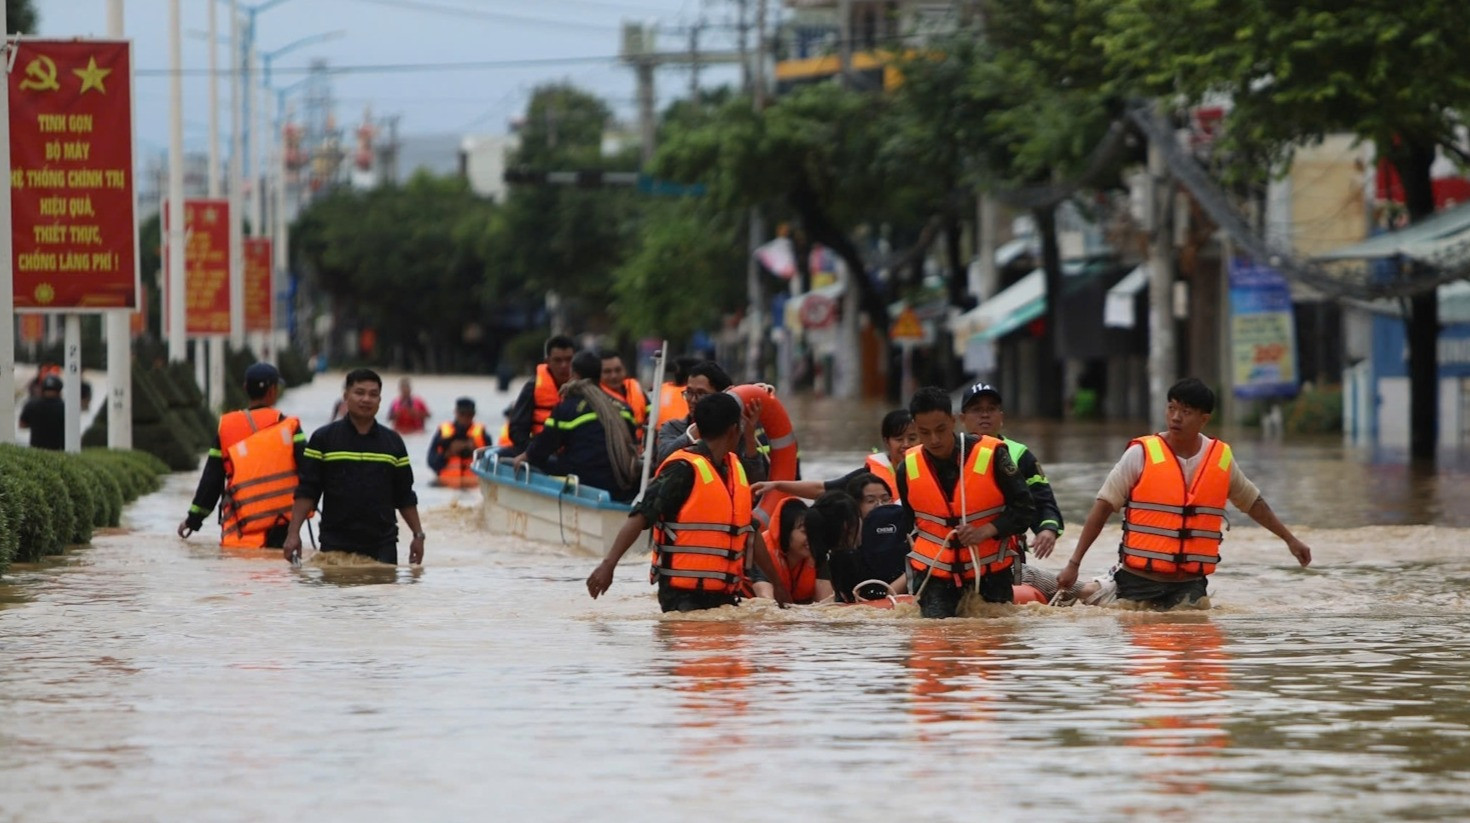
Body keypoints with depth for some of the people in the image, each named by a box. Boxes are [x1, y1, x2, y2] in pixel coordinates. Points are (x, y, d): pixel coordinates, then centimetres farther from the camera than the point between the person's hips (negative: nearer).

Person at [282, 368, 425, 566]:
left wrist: (418, 535, 8)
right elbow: (306, 492, 0)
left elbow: (405, 496, 14)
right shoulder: (323, 439, 3)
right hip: (335, 545, -2)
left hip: (382, 546, 2)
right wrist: (293, 533, -9)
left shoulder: (393, 442, 10)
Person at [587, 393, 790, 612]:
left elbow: (748, 531, 24)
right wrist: (609, 563, -31)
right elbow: (640, 517, -19)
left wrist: (777, 583, 29)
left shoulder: (735, 468, 13)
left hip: (724, 595, 7)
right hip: (684, 596, -7)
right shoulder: (683, 470, -12)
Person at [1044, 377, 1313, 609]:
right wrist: (1074, 564, -11)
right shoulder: (1141, 454, -7)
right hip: (1140, 579, -2)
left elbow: (1253, 502, 21)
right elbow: (1103, 507, -6)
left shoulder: (1222, 459, 3)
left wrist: (1289, 539, 25)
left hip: (1190, 585, 2)